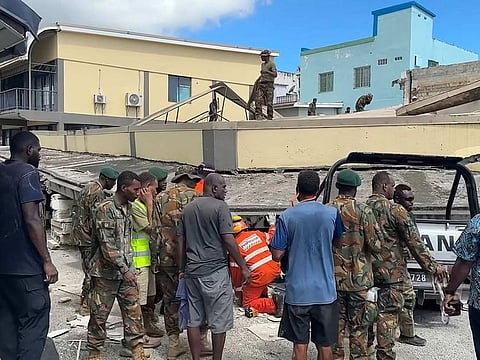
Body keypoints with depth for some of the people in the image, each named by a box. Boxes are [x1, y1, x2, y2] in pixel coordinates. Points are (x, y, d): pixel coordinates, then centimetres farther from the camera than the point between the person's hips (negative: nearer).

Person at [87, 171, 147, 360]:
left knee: (133, 310, 6)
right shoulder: (105, 209, -17)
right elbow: (107, 244, -20)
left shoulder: (128, 207, 6)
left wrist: (129, 267, 15)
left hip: (126, 269, 6)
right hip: (106, 271, -6)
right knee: (99, 313, 6)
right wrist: (124, 269, -20)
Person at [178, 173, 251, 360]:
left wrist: (182, 269, 21)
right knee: (219, 323, 5)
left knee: (194, 320, 12)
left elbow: (180, 241, 13)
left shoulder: (188, 208, 11)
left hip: (192, 271, 7)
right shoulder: (220, 206, -9)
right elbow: (228, 240, -15)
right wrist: (244, 267, -8)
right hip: (215, 271, -6)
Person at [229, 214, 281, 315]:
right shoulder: (257, 234, 7)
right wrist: (272, 224, 44)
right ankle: (263, 295, 34)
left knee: (248, 303, 8)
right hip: (274, 270, 6)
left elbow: (236, 270, 2)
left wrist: (238, 289, 15)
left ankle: (273, 304, -14)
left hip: (259, 276, -6)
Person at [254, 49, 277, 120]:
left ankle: (270, 116, 2)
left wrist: (267, 71, -24)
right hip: (261, 84, 7)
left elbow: (275, 75, -13)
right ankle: (258, 115, -8)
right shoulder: (263, 64, 20)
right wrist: (257, 80, 20)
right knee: (258, 99, -7)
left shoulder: (271, 64, -4)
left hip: (268, 84, -7)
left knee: (269, 102, -5)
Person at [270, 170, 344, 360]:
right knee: (325, 344, 13)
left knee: (300, 343, 11)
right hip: (325, 291, 1)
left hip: (297, 291, -1)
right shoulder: (333, 214, -5)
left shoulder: (287, 217, -10)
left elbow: (277, 255, -7)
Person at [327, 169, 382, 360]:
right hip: (359, 279, -3)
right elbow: (376, 245, -11)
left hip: (333, 279, 3)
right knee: (358, 329, 7)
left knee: (336, 326, 13)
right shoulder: (363, 211, -10)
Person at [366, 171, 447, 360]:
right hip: (390, 272, -6)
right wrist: (432, 267, -4)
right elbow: (414, 242, -11)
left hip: (367, 272, 6)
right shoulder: (395, 210, -12)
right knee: (388, 316, 1)